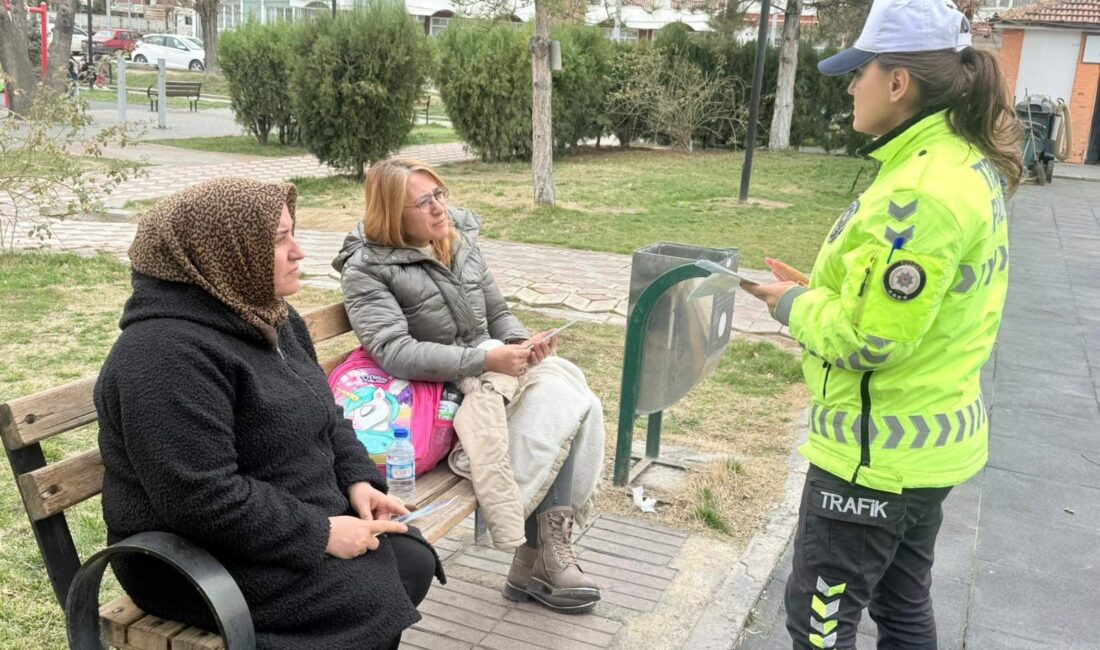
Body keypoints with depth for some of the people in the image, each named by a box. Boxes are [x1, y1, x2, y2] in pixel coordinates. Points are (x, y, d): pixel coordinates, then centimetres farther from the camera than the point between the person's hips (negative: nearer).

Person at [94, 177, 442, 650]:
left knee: (412, 562, 0)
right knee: (371, 604, -18)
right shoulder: (168, 354, -26)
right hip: (204, 557, -9)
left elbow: (324, 413, 14)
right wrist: (321, 535, -23)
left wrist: (358, 478, -3)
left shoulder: (266, 315, 6)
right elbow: (204, 500, -30)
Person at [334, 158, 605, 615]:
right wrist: (486, 360, -28)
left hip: (487, 374, 6)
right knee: (554, 408, -25)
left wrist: (522, 342, -8)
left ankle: (548, 545, -17)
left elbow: (497, 315, 16)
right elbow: (395, 352, -22)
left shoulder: (461, 241, 9)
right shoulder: (366, 269, -9)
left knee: (582, 406, -19)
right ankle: (537, 558, -12)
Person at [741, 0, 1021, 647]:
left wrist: (795, 304, -9)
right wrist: (823, 289, 5)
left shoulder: (921, 191, -26)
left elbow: (868, 339, -26)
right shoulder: (966, 164, 5)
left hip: (877, 450, -10)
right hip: (924, 441, 10)